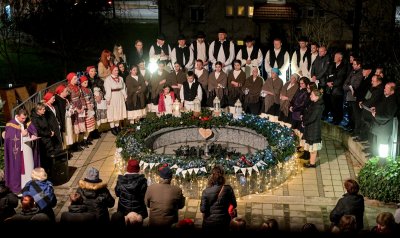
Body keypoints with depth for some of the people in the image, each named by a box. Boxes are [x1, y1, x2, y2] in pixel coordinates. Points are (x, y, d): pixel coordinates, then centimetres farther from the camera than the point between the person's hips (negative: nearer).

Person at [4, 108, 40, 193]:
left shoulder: (27, 123, 9)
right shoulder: (10, 125, -8)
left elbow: (34, 131, 10)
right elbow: (10, 137, -16)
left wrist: (33, 135, -12)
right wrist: (21, 133, -17)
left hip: (28, 149, 5)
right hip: (17, 150, -5)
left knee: (29, 168, 7)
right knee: (18, 169, 0)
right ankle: (17, 187, 10)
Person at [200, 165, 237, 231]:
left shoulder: (206, 191, -9)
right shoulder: (228, 189, -8)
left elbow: (203, 209, -9)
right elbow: (234, 205, -1)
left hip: (208, 223, 0)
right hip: (223, 223, 0)